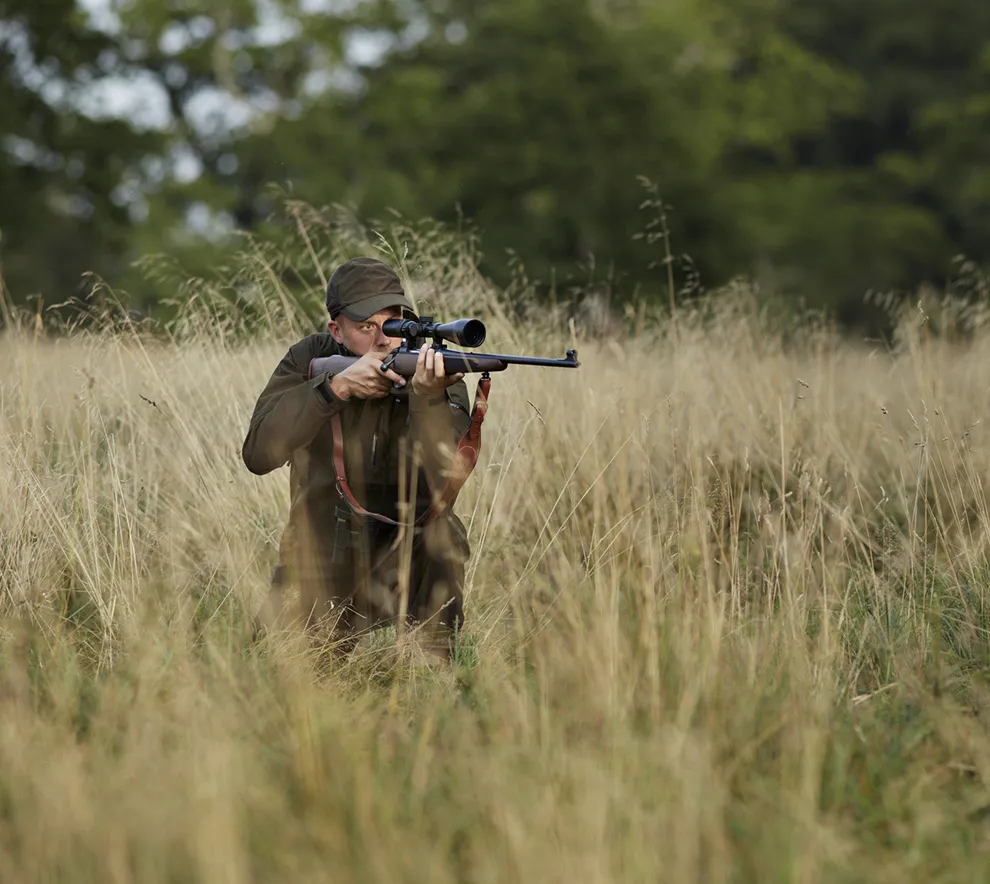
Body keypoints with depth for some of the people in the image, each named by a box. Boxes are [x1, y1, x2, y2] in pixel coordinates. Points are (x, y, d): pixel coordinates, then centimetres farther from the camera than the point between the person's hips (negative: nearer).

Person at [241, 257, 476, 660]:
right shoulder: (309, 361, -4)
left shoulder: (438, 377, -12)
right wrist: (336, 386, -28)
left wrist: (428, 397, -45)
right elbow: (259, 453, -19)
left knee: (441, 533, -33)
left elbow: (438, 483, -29)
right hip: (319, 571, 3)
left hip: (407, 565, -2)